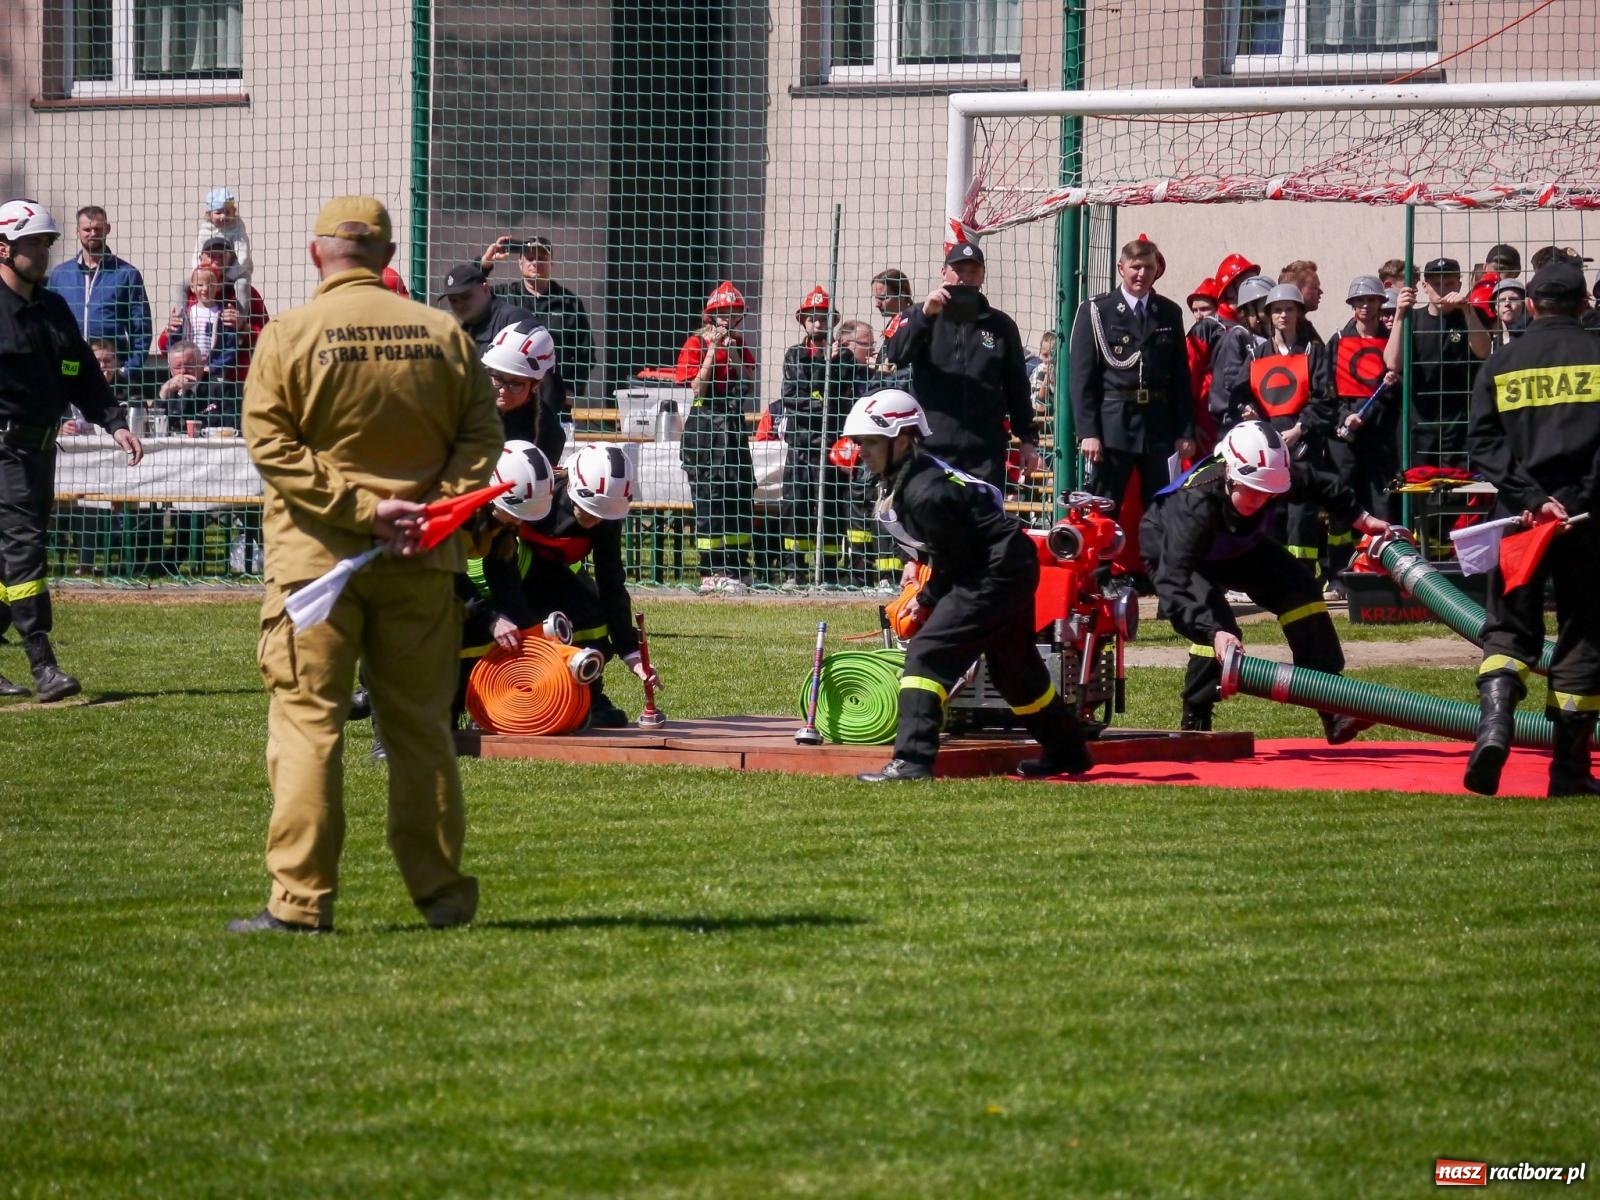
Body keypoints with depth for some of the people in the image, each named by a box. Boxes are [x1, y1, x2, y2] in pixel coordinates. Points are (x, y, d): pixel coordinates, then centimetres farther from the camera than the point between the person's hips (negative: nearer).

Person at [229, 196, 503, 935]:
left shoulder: (288, 336, -4)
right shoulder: (443, 335, 5)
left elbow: (271, 445, -10)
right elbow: (481, 435, 2)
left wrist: (361, 508, -11)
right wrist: (438, 506, -6)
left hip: (317, 557, -3)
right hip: (421, 565, 3)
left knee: (307, 723, -2)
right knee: (420, 726, 12)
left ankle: (300, 899, -7)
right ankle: (441, 893, 16)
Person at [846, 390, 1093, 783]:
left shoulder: (924, 493, -24)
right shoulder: (906, 477, 6)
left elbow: (956, 562, -18)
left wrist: (925, 602, -5)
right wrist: (921, 562, 7)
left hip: (996, 572, -11)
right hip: (1013, 569, 11)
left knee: (927, 652, -17)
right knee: (1013, 667, 25)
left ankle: (911, 761, -24)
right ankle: (1068, 752, 41)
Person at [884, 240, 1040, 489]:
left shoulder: (1000, 325, 13)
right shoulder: (920, 318, 9)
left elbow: (1017, 385, 15)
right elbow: (895, 356, -10)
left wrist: (1028, 439, 9)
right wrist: (925, 314, -22)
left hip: (985, 452, 1)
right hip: (931, 448, -1)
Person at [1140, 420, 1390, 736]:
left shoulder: (1271, 478, -29)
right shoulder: (1194, 504, -45)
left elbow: (1314, 483, -4)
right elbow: (1172, 583, -52)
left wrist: (1361, 518, 0)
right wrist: (1213, 632, -63)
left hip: (1234, 547, 6)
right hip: (1170, 552, -6)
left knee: (1299, 587, -9)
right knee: (1218, 626, -28)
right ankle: (1194, 727, -12)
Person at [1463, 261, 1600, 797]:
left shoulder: (1503, 362, 7)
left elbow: (1484, 443, -2)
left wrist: (1530, 498, -9)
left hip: (1519, 516, 1)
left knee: (1509, 628, 9)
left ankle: (1495, 721, -20)